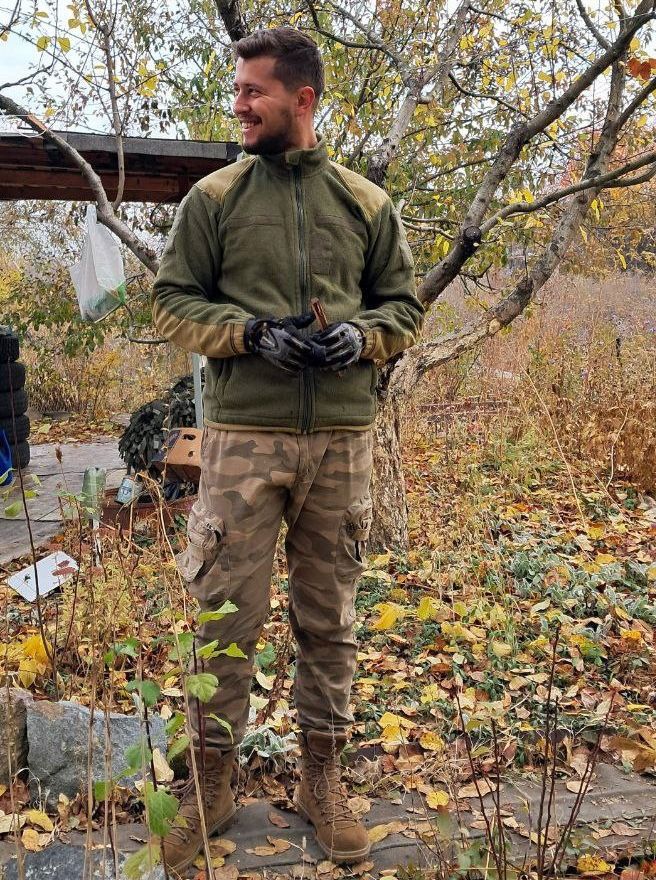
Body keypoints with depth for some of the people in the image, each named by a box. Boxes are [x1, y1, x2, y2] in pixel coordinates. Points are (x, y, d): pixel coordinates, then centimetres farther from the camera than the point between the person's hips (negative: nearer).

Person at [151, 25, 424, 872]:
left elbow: (404, 306, 12)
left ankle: (322, 776, 29)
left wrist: (361, 335, -10)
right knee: (225, 615, 4)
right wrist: (254, 333, -12)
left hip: (342, 438, 2)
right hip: (242, 436, -1)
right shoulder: (213, 197, 4)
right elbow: (172, 302, 3)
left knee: (328, 618, 11)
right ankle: (211, 783, 23)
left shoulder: (365, 204, 8)